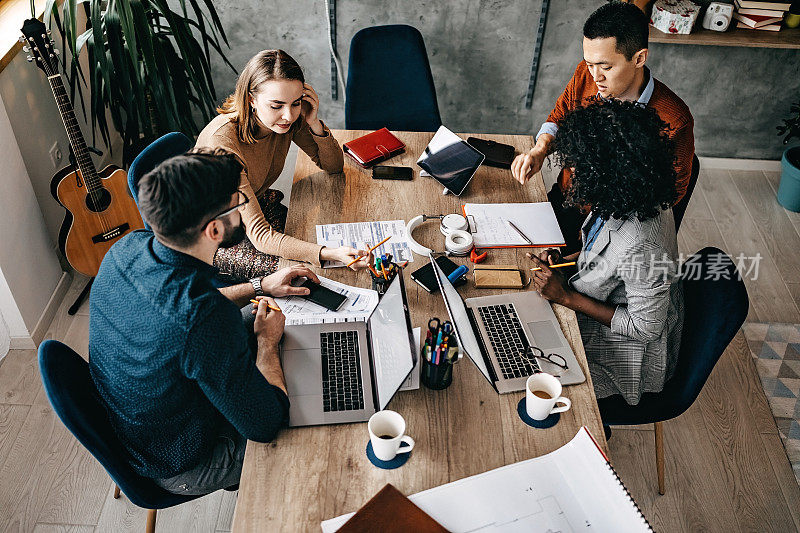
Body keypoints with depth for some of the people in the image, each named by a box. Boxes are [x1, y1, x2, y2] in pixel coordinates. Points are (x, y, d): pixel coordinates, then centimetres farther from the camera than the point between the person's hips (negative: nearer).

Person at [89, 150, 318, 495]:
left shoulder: (127, 248, -16)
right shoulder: (206, 320, -42)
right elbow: (264, 426, -28)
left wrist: (259, 287, 5)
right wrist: (267, 339, -14)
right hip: (178, 470, -7)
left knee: (248, 320, 17)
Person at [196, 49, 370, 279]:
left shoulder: (291, 118, -17)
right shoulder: (224, 141, -36)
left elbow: (333, 166, -4)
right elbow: (259, 234, -39)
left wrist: (314, 123, -25)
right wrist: (331, 254, -52)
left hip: (258, 205, 6)